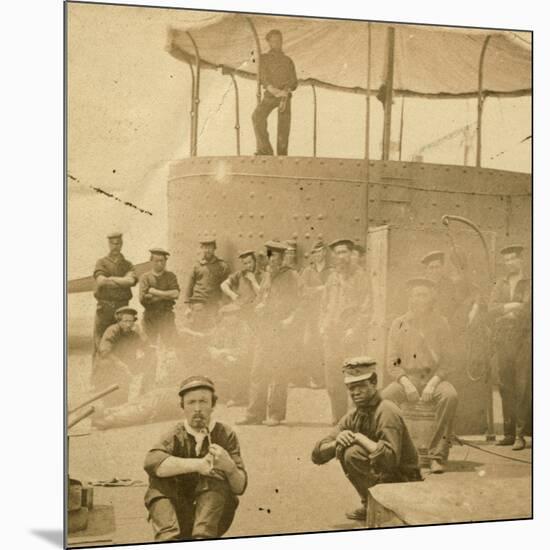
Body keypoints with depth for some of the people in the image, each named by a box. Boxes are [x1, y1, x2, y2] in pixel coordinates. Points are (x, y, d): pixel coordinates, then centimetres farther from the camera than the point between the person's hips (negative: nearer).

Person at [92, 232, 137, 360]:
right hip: (104, 307, -2)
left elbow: (131, 280, -8)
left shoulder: (127, 265, 13)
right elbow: (101, 281, -12)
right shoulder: (101, 262, 7)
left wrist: (111, 279, -7)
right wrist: (122, 282, -7)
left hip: (122, 307, 2)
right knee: (100, 342, -3)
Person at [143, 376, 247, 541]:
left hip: (214, 516, -1)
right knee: (158, 479, -22)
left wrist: (230, 467, -34)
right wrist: (196, 464, -40)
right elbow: (151, 461, -27)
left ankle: (202, 537, -40)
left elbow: (240, 488, -10)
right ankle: (168, 538, -40)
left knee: (216, 472, -25)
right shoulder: (176, 436, -3)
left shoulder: (225, 435, -3)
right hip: (180, 516, 1)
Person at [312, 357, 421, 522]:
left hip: (403, 482, -8)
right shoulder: (353, 417, 2)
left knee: (352, 453, -23)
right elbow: (317, 455, 1)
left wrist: (360, 438, -23)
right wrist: (337, 442, -19)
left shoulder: (387, 412, -20)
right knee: (342, 450, 4)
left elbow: (390, 459, -34)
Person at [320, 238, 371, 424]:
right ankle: (338, 416, 13)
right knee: (331, 378, 4)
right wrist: (323, 327, 9)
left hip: (350, 334, -5)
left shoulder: (359, 276, -1)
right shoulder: (331, 278, 15)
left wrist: (354, 330, -12)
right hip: (331, 335, 5)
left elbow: (365, 306, -5)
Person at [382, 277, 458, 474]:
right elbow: (392, 363, 5)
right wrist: (406, 383, -14)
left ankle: (437, 456, -30)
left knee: (450, 395, -34)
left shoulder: (440, 323, 6)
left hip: (433, 377, -1)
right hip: (406, 378, 1)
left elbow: (447, 361, 2)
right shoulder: (399, 324, 7)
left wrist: (432, 383, -16)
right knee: (383, 398, -30)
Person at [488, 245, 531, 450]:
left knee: (522, 388, -8)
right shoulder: (500, 284, 17)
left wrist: (507, 314, -4)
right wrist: (511, 306, -10)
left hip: (523, 340, -4)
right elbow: (492, 309, 4)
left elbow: (527, 310, -8)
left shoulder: (529, 284, 5)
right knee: (505, 388, 3)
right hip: (503, 341, 4)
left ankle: (520, 435, -6)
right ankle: (509, 433, 8)